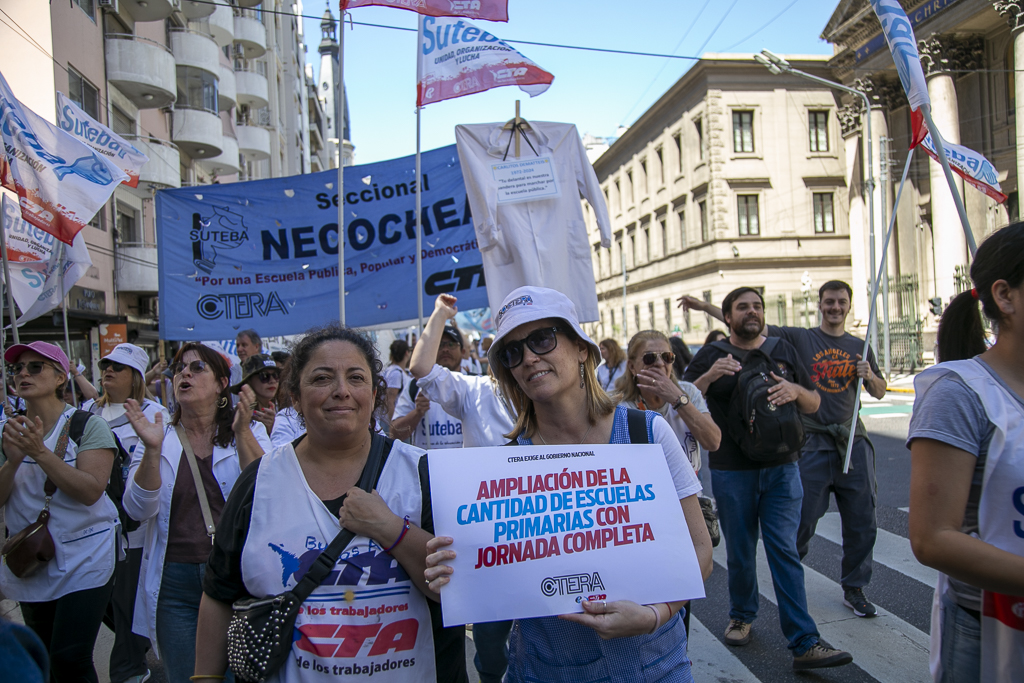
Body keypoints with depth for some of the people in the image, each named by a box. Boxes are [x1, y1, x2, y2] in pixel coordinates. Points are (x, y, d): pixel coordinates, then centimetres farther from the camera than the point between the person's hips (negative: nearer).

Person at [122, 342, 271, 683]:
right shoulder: (159, 439, 4)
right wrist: (152, 449, -20)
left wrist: (242, 433, -24)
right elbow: (139, 509, -7)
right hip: (174, 581, 1)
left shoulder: (250, 434, 0)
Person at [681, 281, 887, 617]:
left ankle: (854, 589, 25)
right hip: (812, 442, -3)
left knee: (861, 522, 7)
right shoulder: (800, 338, 1)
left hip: (853, 442, 4)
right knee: (803, 518, -2)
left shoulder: (859, 346, 11)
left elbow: (880, 393, 17)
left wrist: (869, 376, -6)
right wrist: (705, 307, -12)